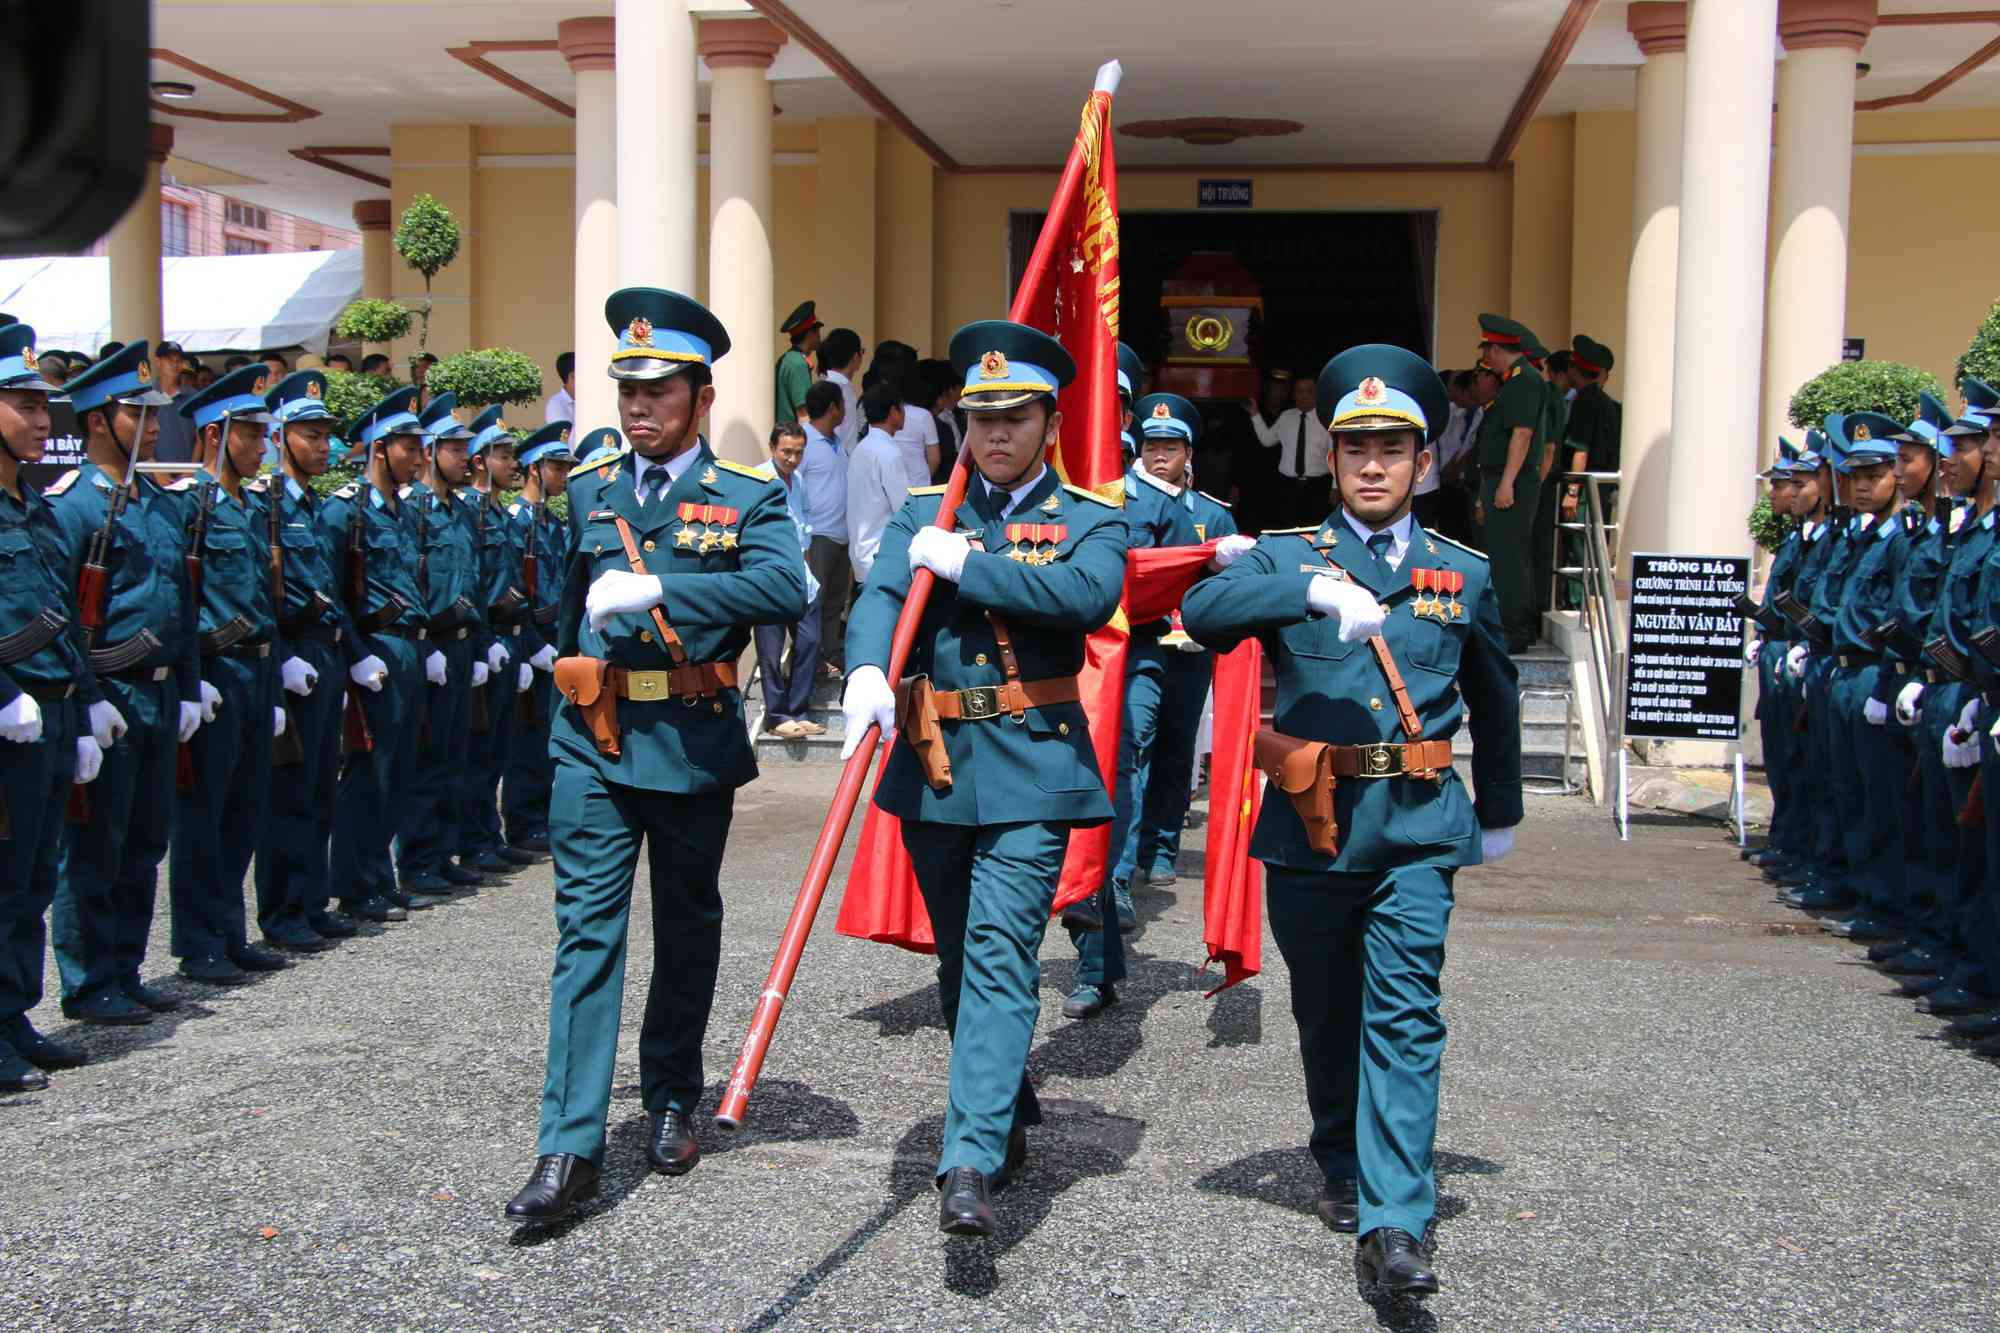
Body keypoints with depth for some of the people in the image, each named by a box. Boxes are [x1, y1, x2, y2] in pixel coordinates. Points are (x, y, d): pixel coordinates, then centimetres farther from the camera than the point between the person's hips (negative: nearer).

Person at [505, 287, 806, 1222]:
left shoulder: (748, 496, -3)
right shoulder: (587, 489, 9)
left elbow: (784, 587, -23)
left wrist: (657, 588, -28)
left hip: (694, 744, -1)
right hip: (594, 740, 2)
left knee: (687, 927, 13)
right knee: (587, 928, -5)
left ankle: (671, 1100, 31)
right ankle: (571, 1146, -4)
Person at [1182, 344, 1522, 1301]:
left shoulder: (1464, 576, 10)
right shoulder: (1288, 558, 4)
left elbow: (1495, 703, 23)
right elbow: (1201, 613, -17)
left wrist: (1500, 813, 27)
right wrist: (1312, 590, -30)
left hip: (1416, 829, 0)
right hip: (1310, 825, 0)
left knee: (1404, 1018, -9)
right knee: (1326, 1013, 14)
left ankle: (1393, 1225, -10)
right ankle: (1342, 1165, 36)